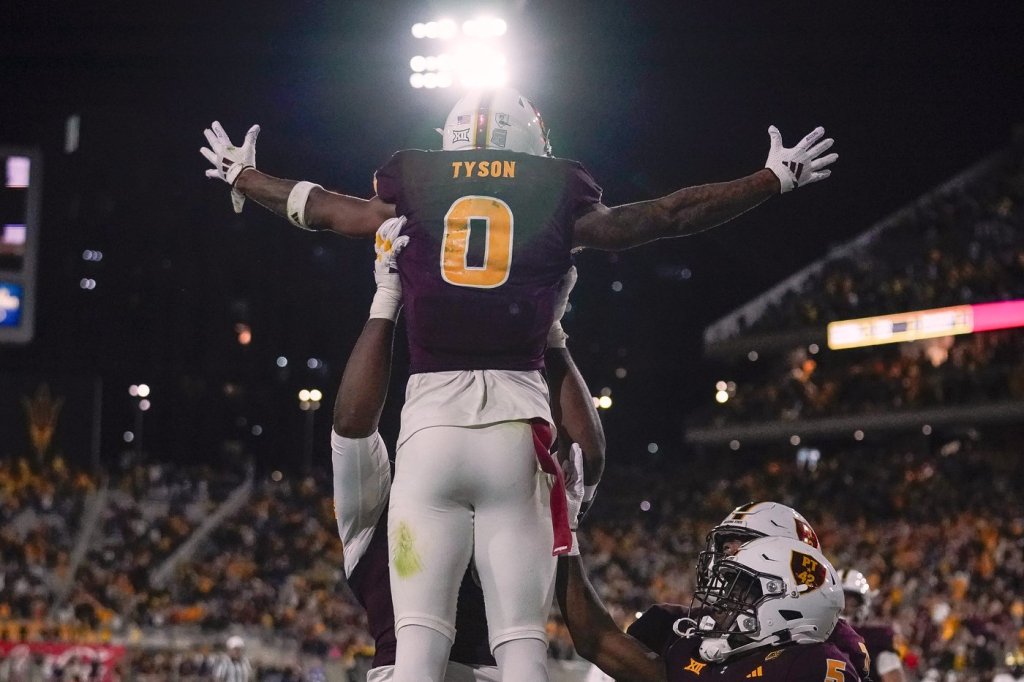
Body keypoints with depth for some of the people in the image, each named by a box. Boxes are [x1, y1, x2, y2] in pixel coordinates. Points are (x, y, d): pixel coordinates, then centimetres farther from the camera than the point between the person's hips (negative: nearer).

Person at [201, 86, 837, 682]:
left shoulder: (413, 201, 12)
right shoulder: (557, 205, 9)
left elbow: (315, 205, 28)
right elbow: (676, 213, 18)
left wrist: (240, 175, 49)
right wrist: (778, 177, 32)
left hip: (430, 422, 1)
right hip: (517, 424, -1)